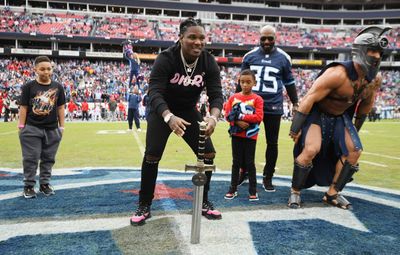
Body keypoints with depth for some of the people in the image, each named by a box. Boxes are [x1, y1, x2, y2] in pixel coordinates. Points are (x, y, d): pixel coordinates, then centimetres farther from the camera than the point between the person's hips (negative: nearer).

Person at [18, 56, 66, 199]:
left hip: (52, 129, 3)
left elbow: (60, 107, 9)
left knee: (48, 158, 9)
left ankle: (45, 184, 21)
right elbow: (23, 107, -1)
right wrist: (21, 126, -4)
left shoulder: (58, 87, 6)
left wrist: (62, 126, 7)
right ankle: (29, 186, 10)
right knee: (31, 158, 1)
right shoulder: (28, 86, -1)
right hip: (32, 129, -3)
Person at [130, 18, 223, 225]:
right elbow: (154, 92, -34)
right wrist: (170, 117, -54)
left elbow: (216, 94, -20)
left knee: (208, 153, -4)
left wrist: (213, 117, -43)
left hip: (189, 111, 4)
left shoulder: (209, 63, -15)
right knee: (152, 155, -15)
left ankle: (203, 202, 15)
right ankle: (144, 207, 4)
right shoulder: (166, 59, -26)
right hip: (162, 111, -3)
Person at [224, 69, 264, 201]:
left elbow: (258, 117, -14)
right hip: (236, 134, 3)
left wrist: (240, 116, -16)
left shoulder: (257, 99, -4)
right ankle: (233, 189, 19)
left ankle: (253, 190, 15)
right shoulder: (233, 97, 4)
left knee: (250, 163, 4)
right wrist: (238, 122, -18)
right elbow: (228, 114, -1)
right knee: (236, 162, 11)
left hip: (250, 135, -2)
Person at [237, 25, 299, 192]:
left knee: (272, 143, 5)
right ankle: (244, 171, 26)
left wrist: (295, 103, 10)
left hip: (273, 107, 0)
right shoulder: (250, 56, 4)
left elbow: (289, 83, 11)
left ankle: (267, 177, 18)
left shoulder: (283, 58, 2)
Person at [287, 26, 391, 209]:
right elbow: (309, 98, -29)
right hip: (317, 114, -7)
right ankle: (295, 192, -4)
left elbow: (366, 104, 11)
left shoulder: (376, 79, -9)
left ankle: (332, 194, 10)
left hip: (341, 117, 7)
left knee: (354, 151, -2)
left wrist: (356, 128, 19)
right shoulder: (338, 74, -31)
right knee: (311, 150, -23)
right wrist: (295, 128, -26)